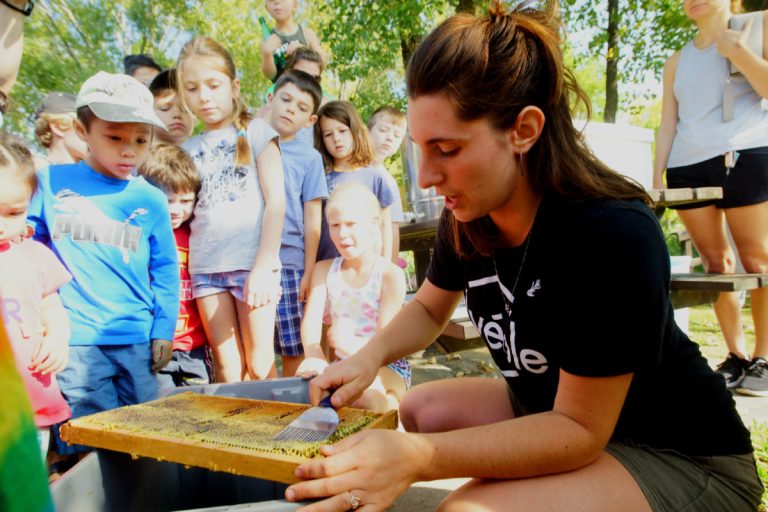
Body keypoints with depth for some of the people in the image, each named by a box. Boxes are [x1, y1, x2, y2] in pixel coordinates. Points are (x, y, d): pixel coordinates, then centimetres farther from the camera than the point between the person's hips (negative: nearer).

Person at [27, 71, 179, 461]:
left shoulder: (151, 200, 3)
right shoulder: (51, 184, 1)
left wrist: (163, 329, 4)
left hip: (138, 340, 2)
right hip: (75, 341, -1)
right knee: (87, 447, 4)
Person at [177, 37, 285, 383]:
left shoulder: (255, 132, 4)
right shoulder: (188, 149, 14)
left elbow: (276, 201, -4)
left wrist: (264, 265, -13)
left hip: (252, 262, -3)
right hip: (205, 267, 4)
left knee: (259, 366, 2)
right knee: (227, 370, 8)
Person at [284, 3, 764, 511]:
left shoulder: (612, 235, -31)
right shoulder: (468, 217, -10)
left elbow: (579, 430, -25)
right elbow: (428, 308, 9)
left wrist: (416, 456, -36)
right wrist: (370, 357, -12)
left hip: (679, 456, -7)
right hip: (554, 407, 7)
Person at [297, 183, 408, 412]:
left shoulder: (390, 275, -10)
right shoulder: (324, 270, 4)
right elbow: (311, 322, -9)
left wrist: (352, 344, -38)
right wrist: (315, 357, -31)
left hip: (386, 365, -5)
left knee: (369, 393, -36)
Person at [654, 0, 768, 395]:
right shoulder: (677, 61, 21)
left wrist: (736, 50, -10)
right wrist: (656, 179, 7)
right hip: (687, 166, 4)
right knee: (715, 263, 1)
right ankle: (736, 356, 8)